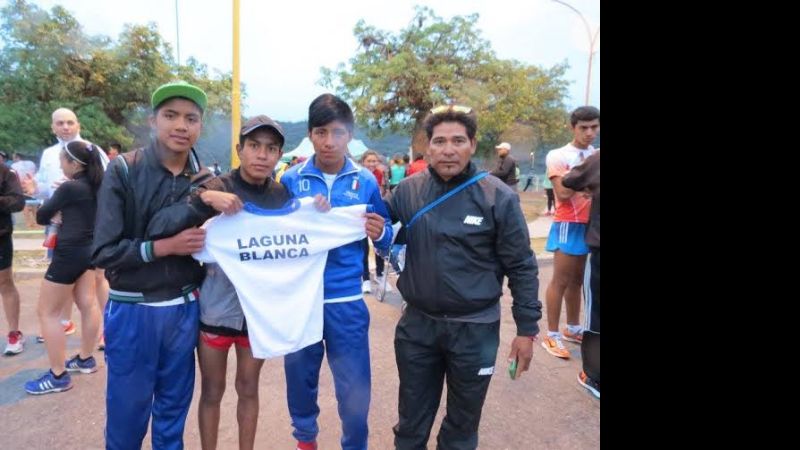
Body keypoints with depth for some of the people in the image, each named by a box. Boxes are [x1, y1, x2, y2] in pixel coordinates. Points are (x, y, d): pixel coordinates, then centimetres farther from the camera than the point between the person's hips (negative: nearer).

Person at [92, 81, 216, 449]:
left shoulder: (206, 180, 1)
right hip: (133, 311, -2)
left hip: (184, 310, 3)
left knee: (175, 407, 17)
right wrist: (166, 246, -18)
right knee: (127, 412, 12)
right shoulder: (123, 171, -9)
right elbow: (103, 252, -11)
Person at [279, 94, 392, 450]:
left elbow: (386, 240, 3)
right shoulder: (291, 180, -1)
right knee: (300, 378, 18)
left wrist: (380, 233, -18)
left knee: (355, 390, 5)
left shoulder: (366, 182, -1)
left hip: (346, 300, -1)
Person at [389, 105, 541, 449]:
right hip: (418, 324, 3)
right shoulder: (407, 191, -3)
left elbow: (521, 267, -7)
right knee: (411, 421, 21)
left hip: (475, 329, -2)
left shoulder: (498, 197, -12)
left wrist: (527, 328, -7)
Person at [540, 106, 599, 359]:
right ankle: (552, 335, 6)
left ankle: (573, 329, 27)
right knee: (561, 280, -2)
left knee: (578, 280, 15)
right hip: (569, 224, -6)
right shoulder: (558, 156, -6)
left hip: (591, 224, 6)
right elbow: (563, 192, -16)